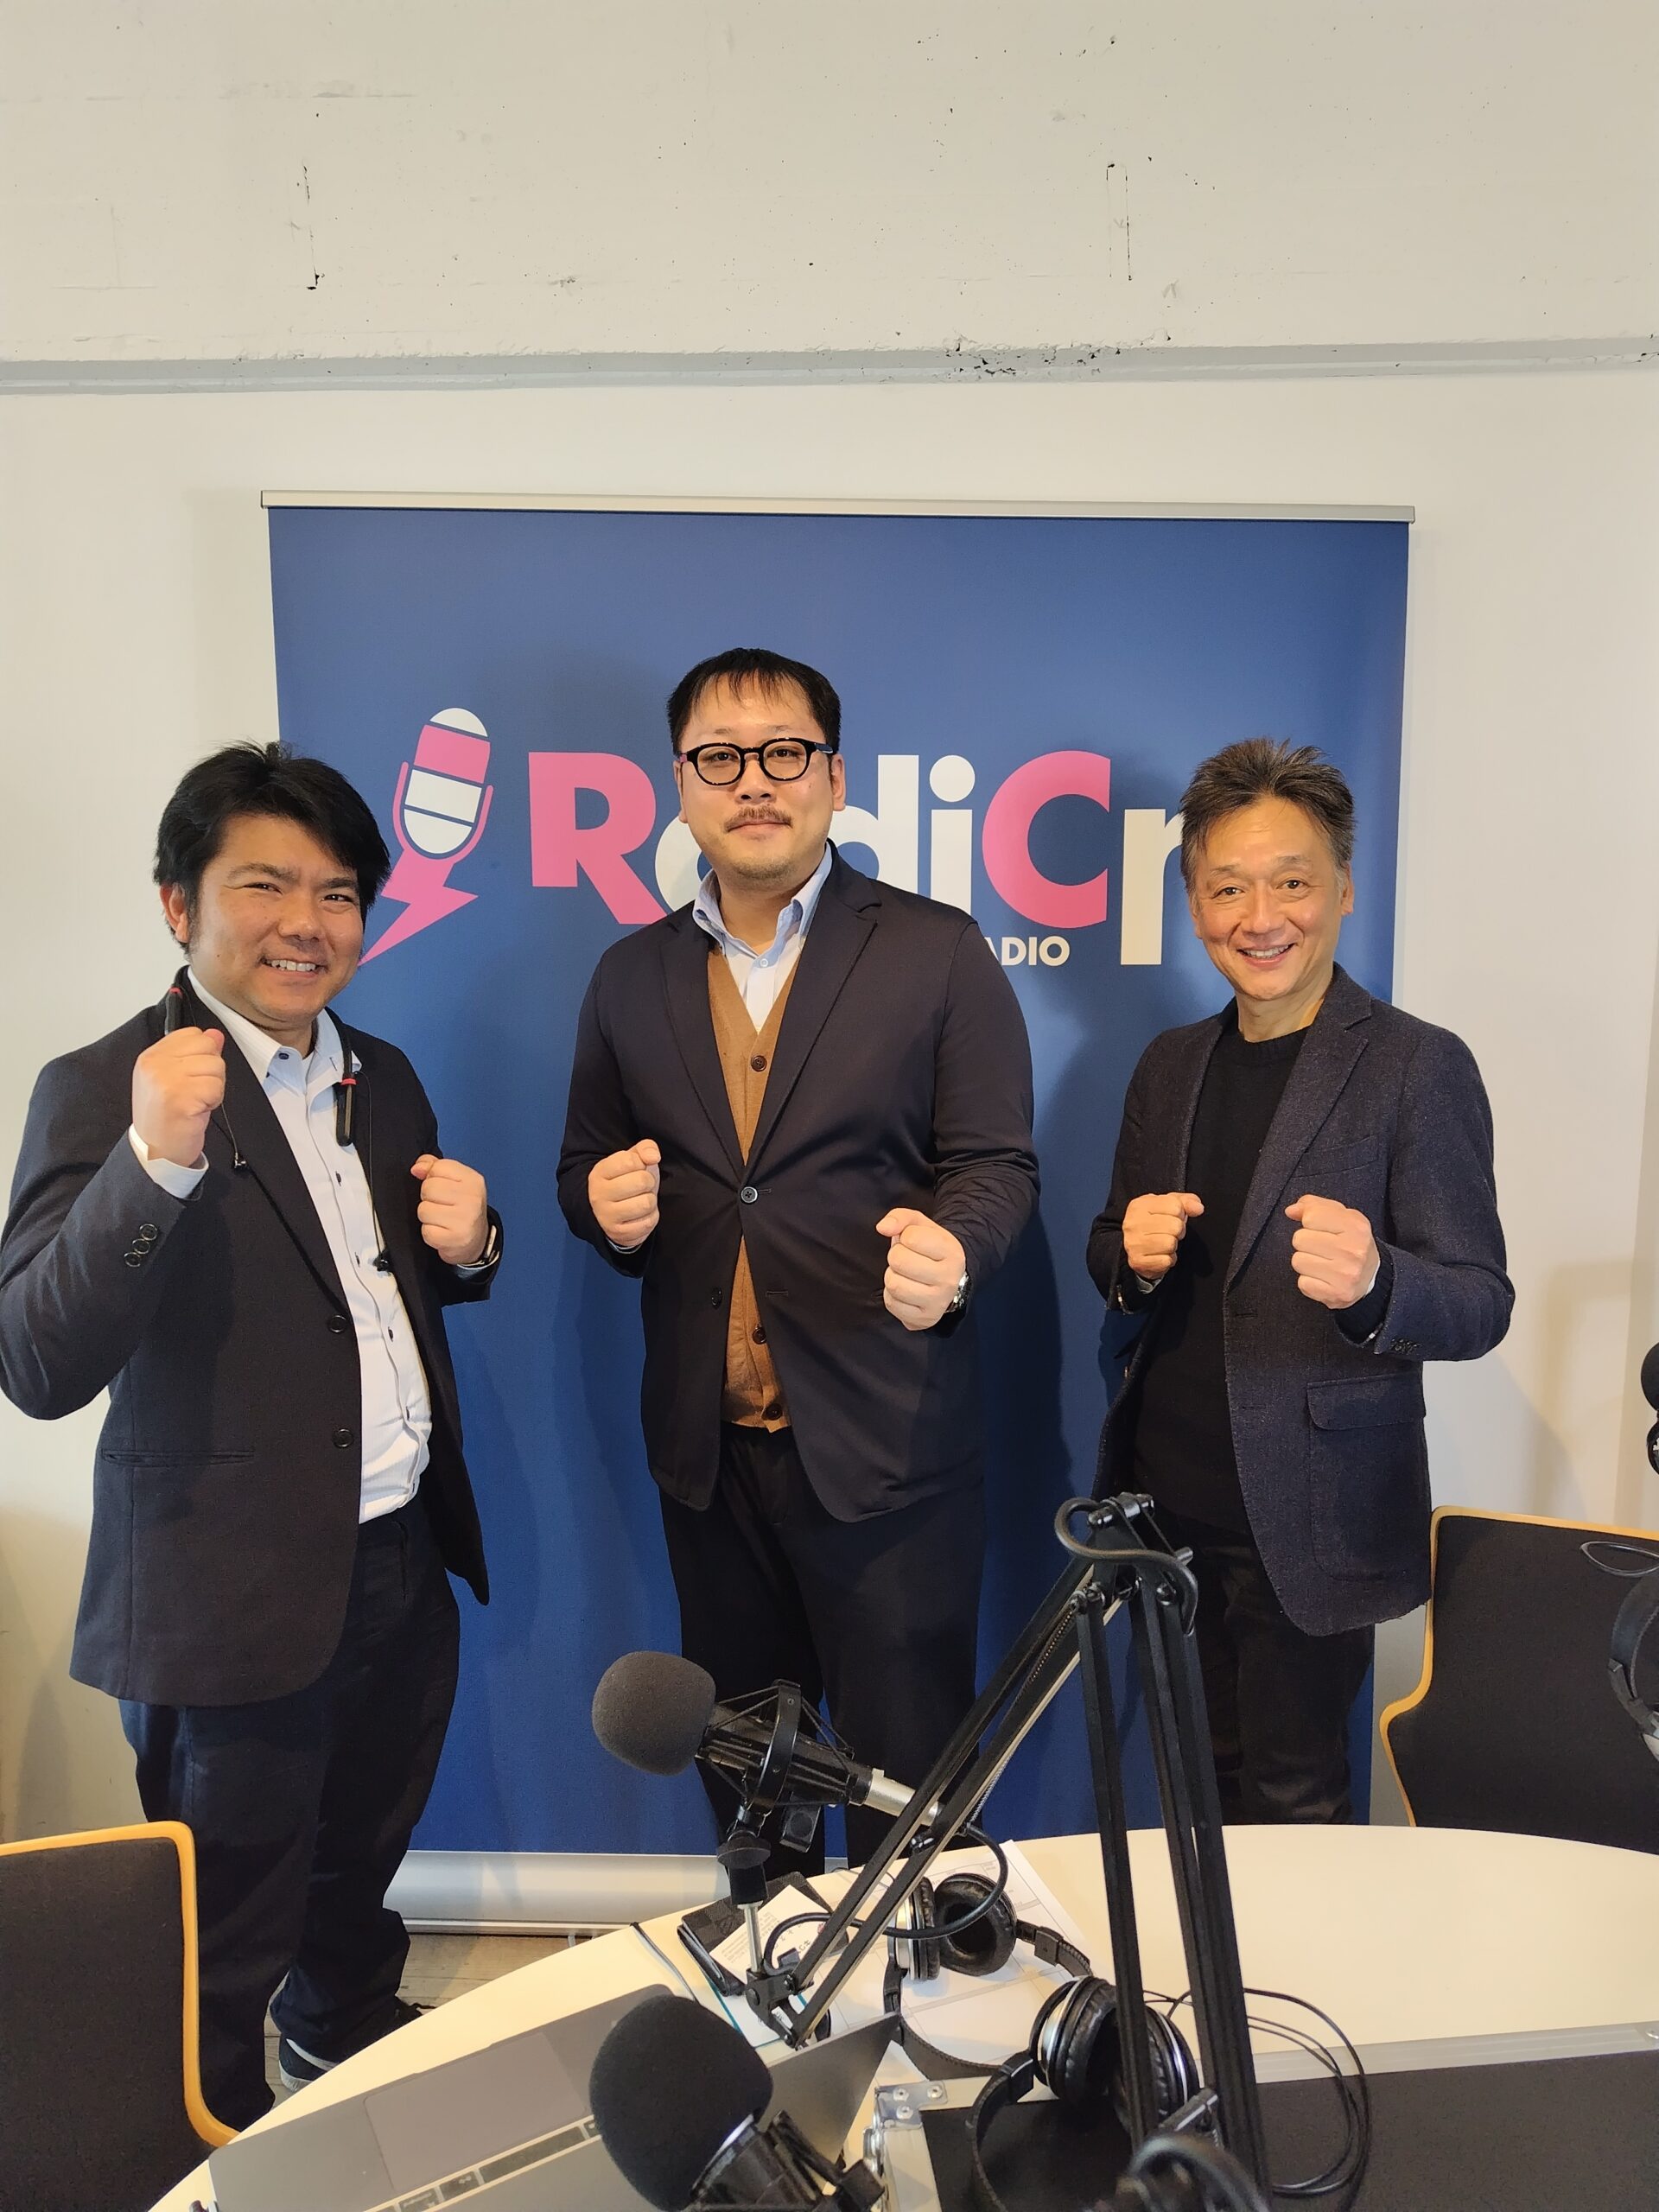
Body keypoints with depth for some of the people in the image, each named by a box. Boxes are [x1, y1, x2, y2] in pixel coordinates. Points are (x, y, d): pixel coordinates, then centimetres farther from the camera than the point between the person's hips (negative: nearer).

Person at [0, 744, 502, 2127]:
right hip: (240, 1592, -6)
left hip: (403, 1562, 7)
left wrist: (466, 1240, -6)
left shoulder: (382, 1078, 5)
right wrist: (157, 1159, -38)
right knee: (227, 1946, 15)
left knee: (363, 1865, 28)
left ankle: (350, 2032, 55)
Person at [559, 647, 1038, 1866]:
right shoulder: (631, 977, 8)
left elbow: (998, 1163, -6)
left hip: (885, 1444, -4)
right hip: (706, 1450, 4)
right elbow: (585, 1167, 15)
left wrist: (950, 1250, -28)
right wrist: (609, 1206, -9)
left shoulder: (939, 952, -3)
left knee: (910, 1780, 9)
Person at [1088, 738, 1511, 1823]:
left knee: (1295, 1805, 9)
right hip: (1168, 1500, 5)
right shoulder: (1170, 1064, 7)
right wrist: (1131, 1256, -9)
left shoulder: (1419, 1066, -10)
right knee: (1207, 1784, 19)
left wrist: (1370, 1282, -34)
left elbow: (1479, 1305, -12)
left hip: (1308, 1520, -5)